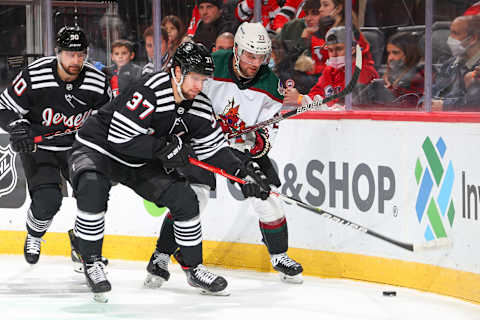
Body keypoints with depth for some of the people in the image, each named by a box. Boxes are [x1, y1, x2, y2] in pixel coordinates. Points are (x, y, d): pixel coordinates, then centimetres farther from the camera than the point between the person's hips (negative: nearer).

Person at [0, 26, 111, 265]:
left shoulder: (98, 83, -11)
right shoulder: (34, 77, -21)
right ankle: (33, 236, 14)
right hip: (38, 146, -3)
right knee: (47, 200, -20)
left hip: (79, 147, 3)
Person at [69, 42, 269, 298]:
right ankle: (91, 263, -19)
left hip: (142, 163, 7)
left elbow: (213, 149, 2)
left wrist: (242, 175, -10)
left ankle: (194, 269, 9)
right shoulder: (149, 92, -31)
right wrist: (162, 148, -33)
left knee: (184, 198, -6)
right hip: (98, 148, -7)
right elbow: (119, 137, -34)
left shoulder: (199, 106, -7)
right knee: (92, 190, -35)